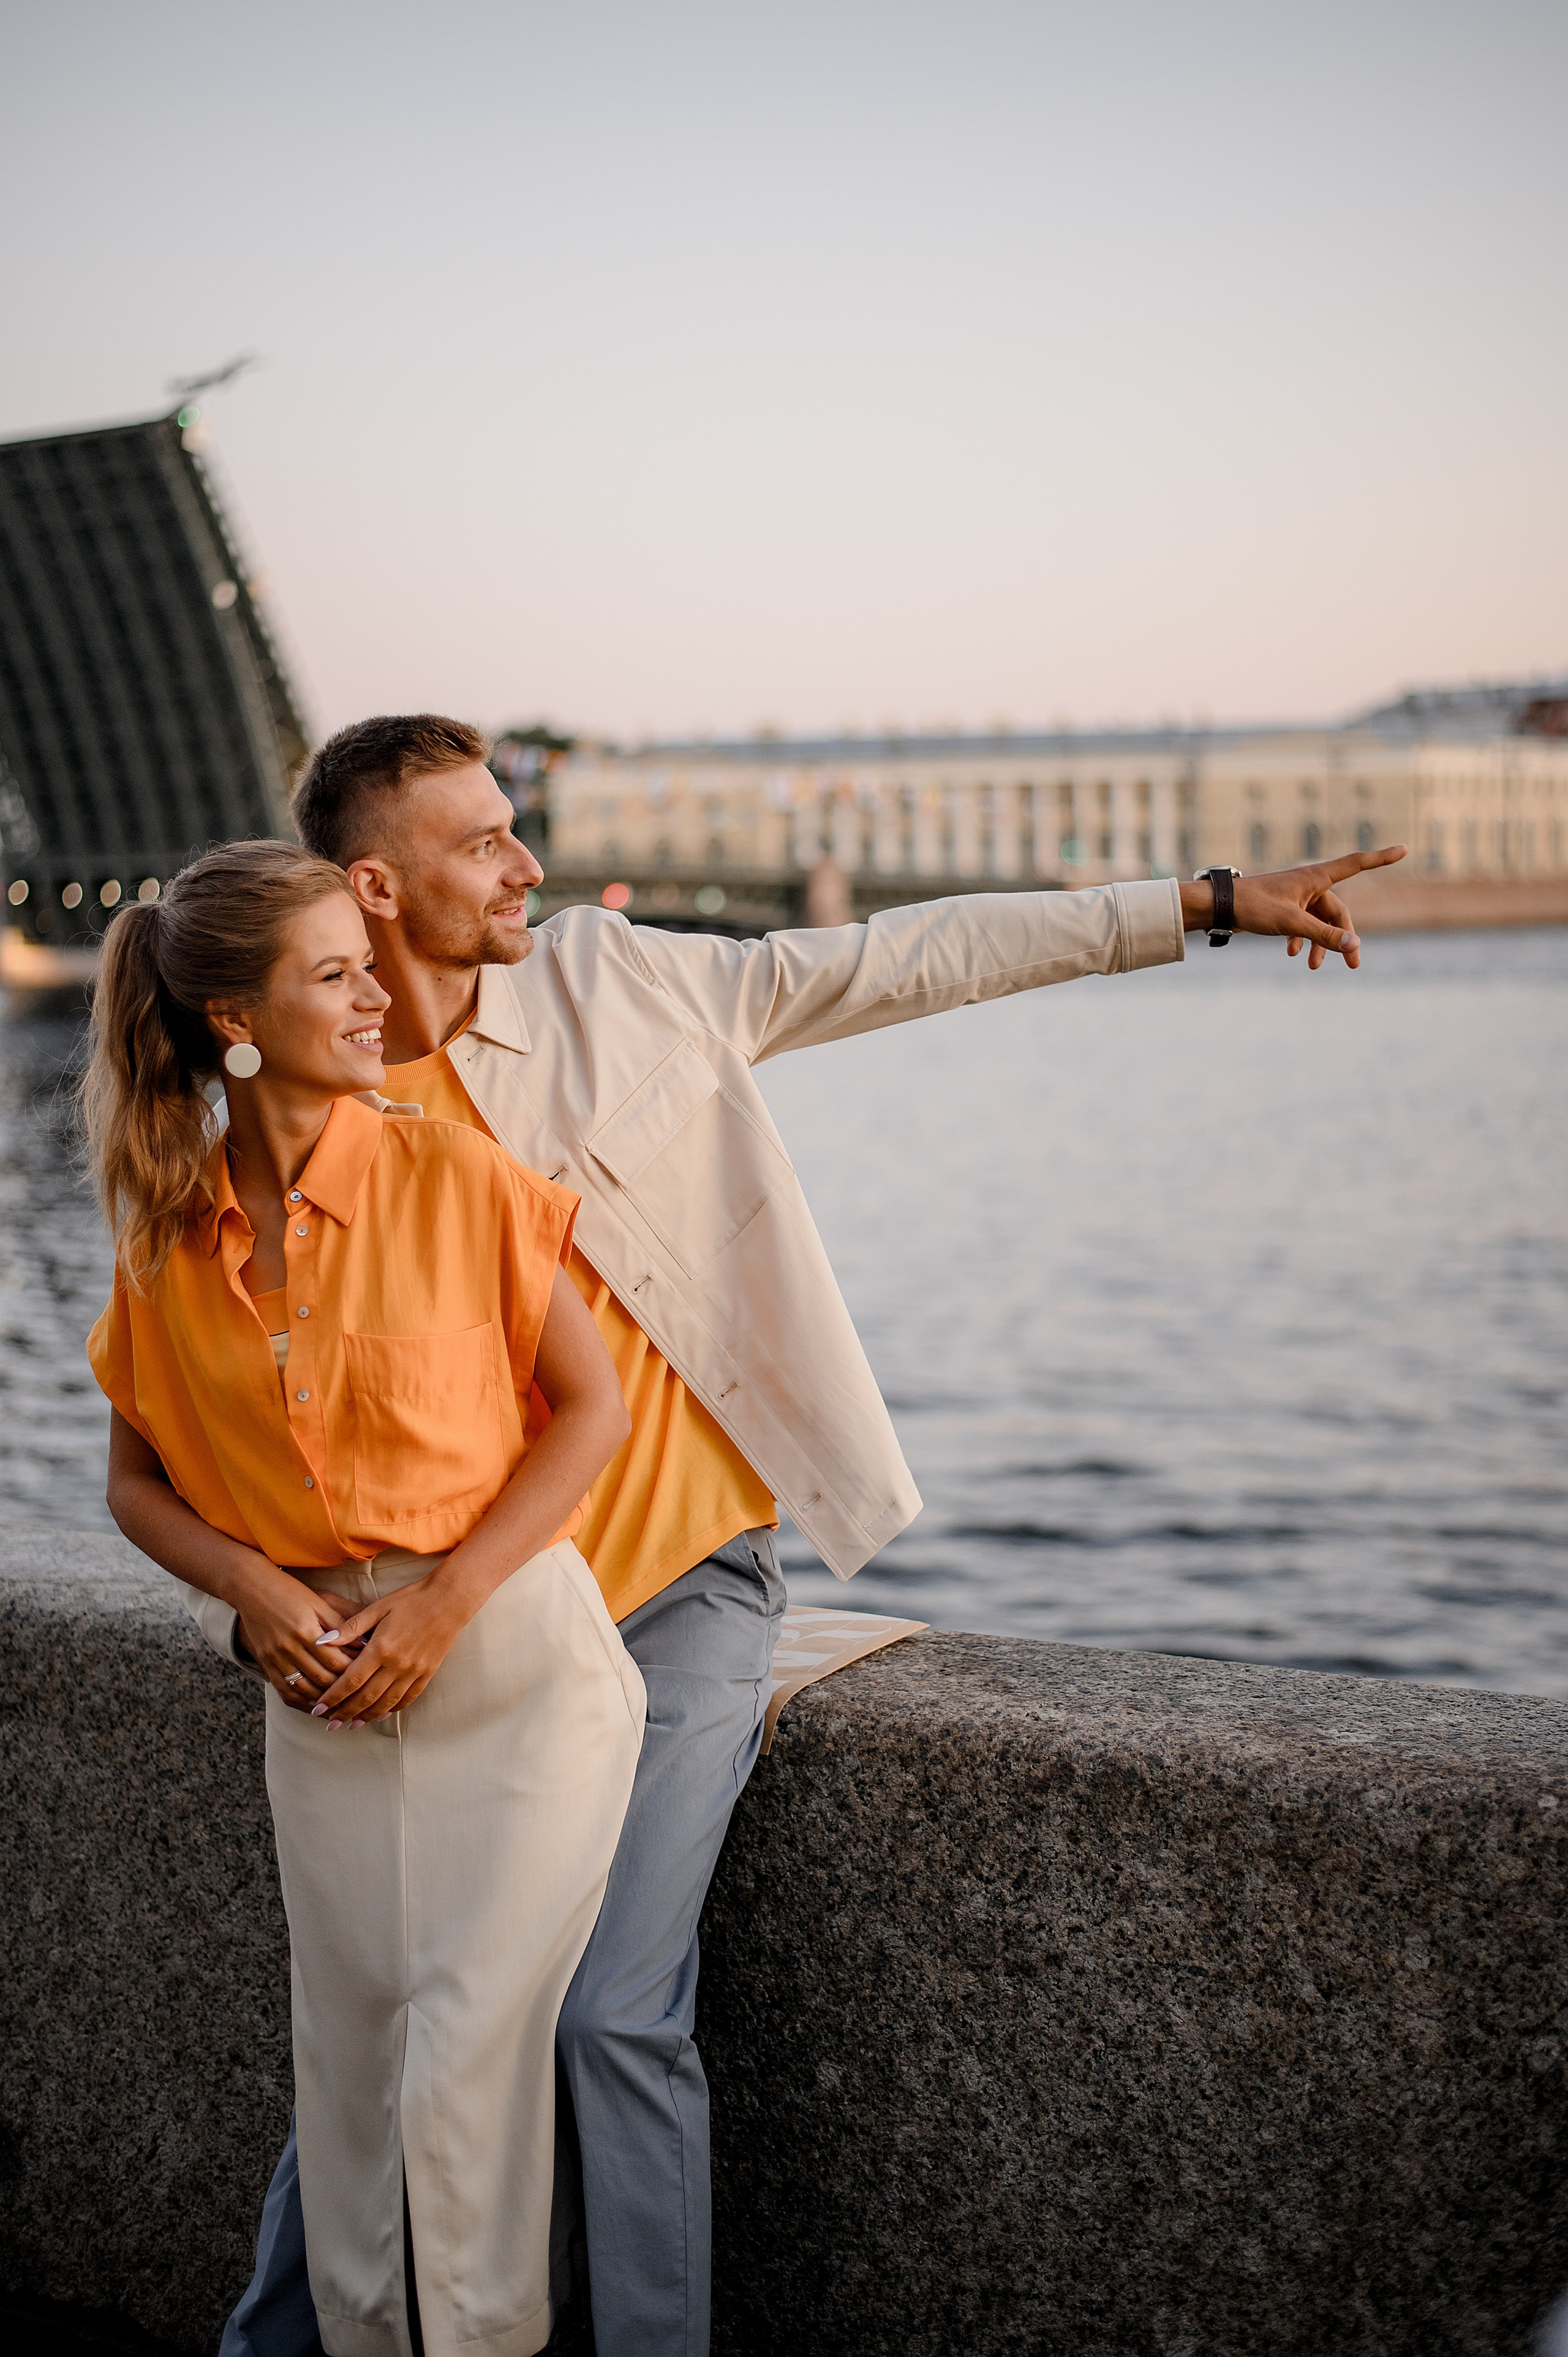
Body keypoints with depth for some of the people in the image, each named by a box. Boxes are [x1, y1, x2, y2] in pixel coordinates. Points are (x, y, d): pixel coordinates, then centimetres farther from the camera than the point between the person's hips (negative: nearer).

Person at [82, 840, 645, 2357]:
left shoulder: (453, 1178, -9)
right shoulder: (168, 1235, 0)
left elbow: (591, 1406, -4)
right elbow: (139, 1482, 11)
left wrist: (442, 1605, -12)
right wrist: (251, 1590, -9)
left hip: (517, 1661, -3)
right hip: (323, 1690, 3)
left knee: (465, 2060, -6)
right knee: (351, 2062, 9)